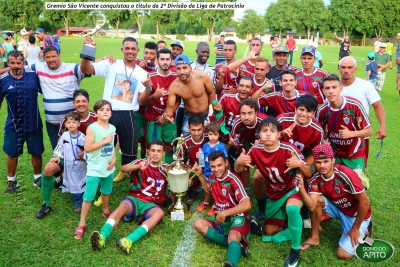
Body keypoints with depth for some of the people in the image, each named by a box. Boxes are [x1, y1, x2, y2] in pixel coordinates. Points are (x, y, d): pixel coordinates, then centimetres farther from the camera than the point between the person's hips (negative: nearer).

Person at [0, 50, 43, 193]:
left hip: (33, 124, 0)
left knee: (36, 152, 13)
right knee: (12, 154, 12)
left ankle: (38, 178, 34)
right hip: (13, 125, 0)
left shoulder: (33, 75, -8)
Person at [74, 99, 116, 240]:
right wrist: (105, 141, -22)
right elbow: (87, 148, -21)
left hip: (108, 168, 6)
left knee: (106, 192, 24)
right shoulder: (92, 128, -15)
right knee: (89, 196, -3)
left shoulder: (112, 128, 3)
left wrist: (114, 158, -2)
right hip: (95, 169, -6)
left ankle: (106, 211, 47)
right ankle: (82, 224, 7)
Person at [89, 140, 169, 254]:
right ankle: (102, 237, -53)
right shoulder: (141, 162, 2)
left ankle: (129, 240, -52)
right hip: (135, 199, 0)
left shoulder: (166, 168, 9)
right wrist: (139, 167, -38)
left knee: (160, 213, -34)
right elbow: (123, 168, -18)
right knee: (123, 206, -35)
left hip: (151, 205, 0)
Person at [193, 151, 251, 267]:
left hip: (236, 218, -7)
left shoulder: (233, 179, -18)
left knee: (233, 238, -37)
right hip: (220, 219, 7)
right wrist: (200, 175, 13)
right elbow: (208, 190, 29)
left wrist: (224, 213, -27)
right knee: (198, 224, -18)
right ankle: (237, 245, -27)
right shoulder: (212, 177, 3)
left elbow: (247, 205, -27)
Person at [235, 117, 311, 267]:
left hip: (293, 189, -5)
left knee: (291, 209, -39)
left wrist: (299, 164, -44)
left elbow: (308, 174, -21)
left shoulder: (289, 149, -26)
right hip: (274, 194, 5)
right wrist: (238, 161, -31)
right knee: (270, 232, 11)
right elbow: (238, 170, -6)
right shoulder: (256, 150, -15)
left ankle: (295, 251, -17)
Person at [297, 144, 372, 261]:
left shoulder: (346, 175, -32)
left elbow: (364, 201, -24)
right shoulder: (316, 178, -16)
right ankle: (314, 238, -4)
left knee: (343, 255, -13)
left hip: (356, 213, -5)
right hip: (337, 208, 5)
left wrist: (355, 228, -16)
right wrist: (301, 187, -42)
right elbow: (311, 206, -26)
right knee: (317, 200, -22)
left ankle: (363, 230, 14)